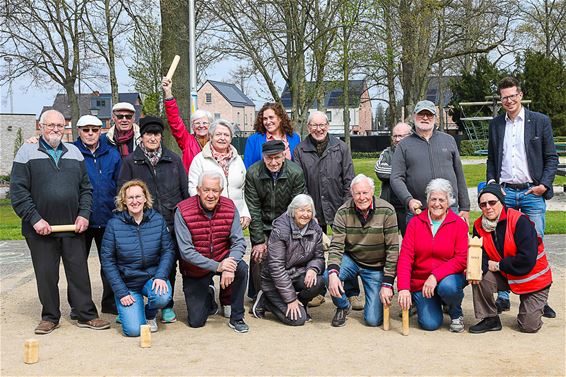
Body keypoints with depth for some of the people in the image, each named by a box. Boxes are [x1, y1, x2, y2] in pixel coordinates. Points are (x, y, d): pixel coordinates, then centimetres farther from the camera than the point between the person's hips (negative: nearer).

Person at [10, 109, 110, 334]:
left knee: (79, 271, 5)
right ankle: (50, 317, 19)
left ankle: (86, 315, 14)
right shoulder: (27, 152, 2)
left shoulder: (74, 152, 13)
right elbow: (18, 191, -4)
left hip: (73, 227, 3)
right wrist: (34, 219, -11)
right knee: (46, 274, 5)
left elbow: (86, 188, 14)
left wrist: (84, 215, 0)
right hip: (41, 229, -2)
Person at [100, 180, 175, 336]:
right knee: (133, 330, -16)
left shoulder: (158, 220, -3)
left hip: (152, 277, 1)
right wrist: (121, 292, -11)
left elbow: (168, 251, -2)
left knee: (162, 297, -33)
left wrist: (161, 276, -19)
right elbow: (107, 261, -6)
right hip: (127, 283, -1)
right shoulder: (114, 224, -8)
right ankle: (130, 309, 22)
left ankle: (150, 314, 6)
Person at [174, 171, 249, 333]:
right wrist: (216, 266, -33)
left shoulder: (230, 207, -11)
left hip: (223, 259, 2)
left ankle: (237, 318, -11)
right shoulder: (183, 211, -20)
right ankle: (208, 295, 32)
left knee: (242, 268, -32)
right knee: (196, 322, -4)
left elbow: (239, 242, -14)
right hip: (195, 269, -1)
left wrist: (229, 267, -34)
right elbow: (186, 251, -23)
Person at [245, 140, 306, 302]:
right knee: (258, 258, -8)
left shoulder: (295, 172, -15)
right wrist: (258, 241, -13)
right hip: (261, 225, 0)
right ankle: (258, 298, 10)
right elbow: (253, 210, -11)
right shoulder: (252, 173, -14)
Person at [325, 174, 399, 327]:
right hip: (351, 259, 2)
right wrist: (333, 273, -32)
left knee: (373, 320, -10)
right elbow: (336, 246, -13)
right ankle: (343, 307, 2)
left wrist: (387, 284, -18)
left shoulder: (386, 211, -17)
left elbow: (392, 249, -14)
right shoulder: (344, 212, -12)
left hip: (376, 267, -2)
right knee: (328, 276, -31)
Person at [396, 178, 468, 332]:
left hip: (448, 277, -1)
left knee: (447, 287, -36)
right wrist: (403, 288, -20)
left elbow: (462, 259, -12)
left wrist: (435, 276, -24)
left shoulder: (459, 224, -4)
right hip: (420, 282, 1)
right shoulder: (415, 222, -1)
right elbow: (405, 257, -8)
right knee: (430, 324, -14)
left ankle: (456, 314, -1)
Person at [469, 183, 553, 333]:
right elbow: (482, 255, -10)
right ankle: (490, 319, -5)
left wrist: (498, 265, -21)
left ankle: (535, 306, 27)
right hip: (506, 276, 4)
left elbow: (527, 260, -27)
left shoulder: (520, 221, -23)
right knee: (479, 278, -24)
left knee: (529, 326, -9)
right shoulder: (479, 226, -6)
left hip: (534, 280, -4)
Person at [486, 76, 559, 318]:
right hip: (505, 192, 2)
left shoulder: (540, 121, 3)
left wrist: (544, 185, -7)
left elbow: (552, 157, 3)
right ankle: (503, 297, 10)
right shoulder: (496, 125, 11)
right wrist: (492, 183, 3)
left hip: (532, 192, -2)